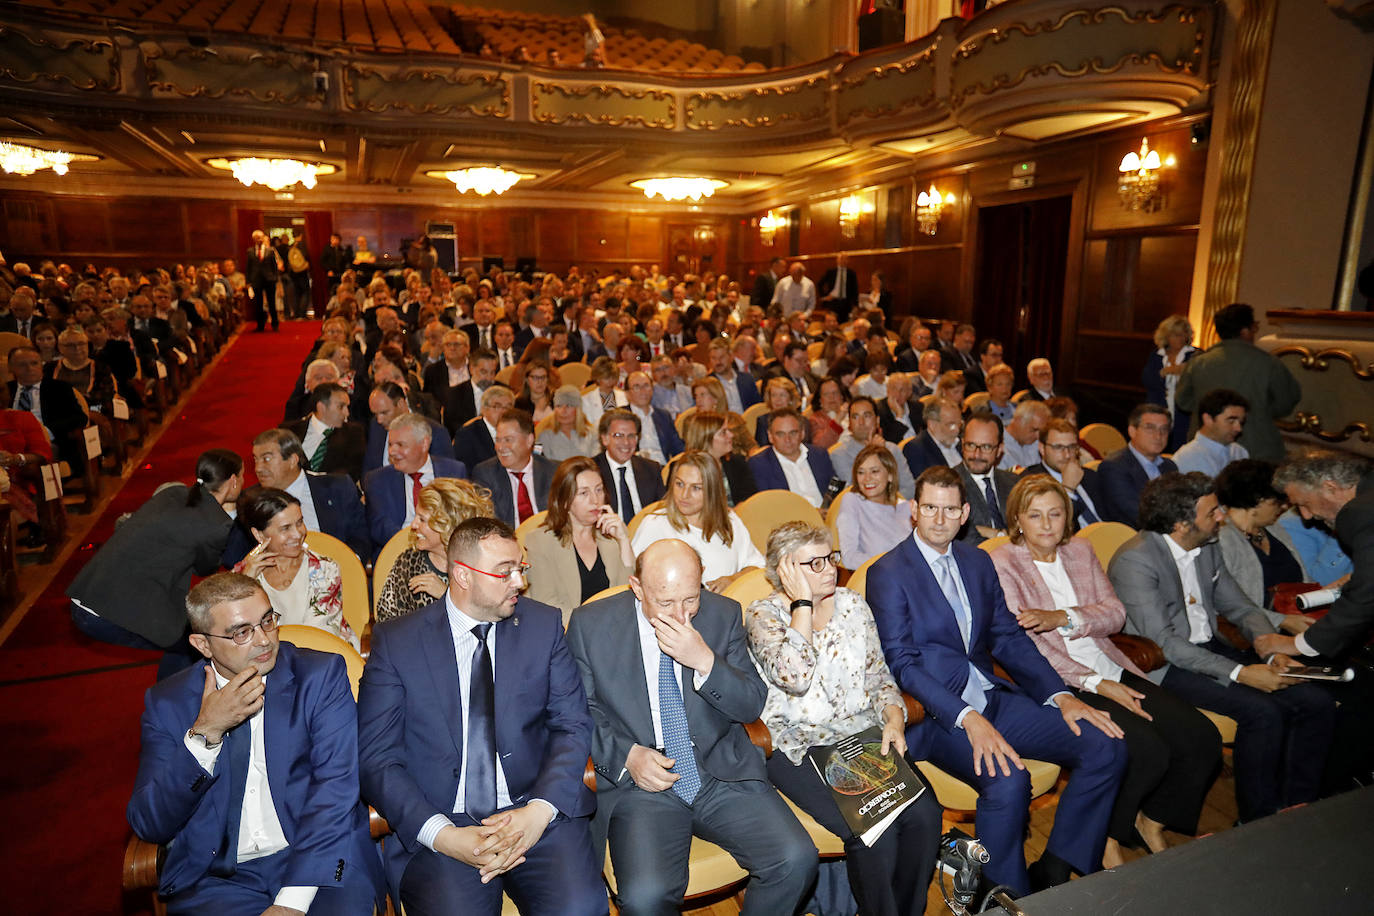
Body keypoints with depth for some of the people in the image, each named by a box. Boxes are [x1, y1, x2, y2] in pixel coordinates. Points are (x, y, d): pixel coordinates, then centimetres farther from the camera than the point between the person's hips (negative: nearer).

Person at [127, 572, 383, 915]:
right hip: (218, 875, 3)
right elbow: (148, 826, 0)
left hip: (318, 862, -3)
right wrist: (205, 732, -14)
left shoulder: (321, 675, -1)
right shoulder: (167, 703, 6)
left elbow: (336, 787, -9)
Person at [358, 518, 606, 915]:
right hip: (436, 824, -1)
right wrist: (443, 835, -15)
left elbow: (573, 725, 3)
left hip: (536, 811, 1)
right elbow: (375, 759, -2)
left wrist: (540, 810, -14)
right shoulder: (396, 641, -1)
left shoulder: (543, 624, 4)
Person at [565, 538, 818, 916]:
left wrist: (704, 661, -18)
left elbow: (752, 706, 0)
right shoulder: (590, 624, -4)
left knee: (796, 860, -18)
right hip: (641, 782, -2)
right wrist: (625, 755, -13)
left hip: (722, 772, 2)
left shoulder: (724, 614, 1)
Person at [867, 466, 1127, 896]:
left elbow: (1009, 639, 13)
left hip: (993, 697, 7)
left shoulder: (978, 562, 12)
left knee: (1105, 747, -6)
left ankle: (1053, 872, 7)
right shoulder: (888, 573, -9)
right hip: (935, 712, -7)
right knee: (1008, 780, -31)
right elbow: (901, 665, -15)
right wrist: (967, 718, -25)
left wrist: (1061, 696, -1)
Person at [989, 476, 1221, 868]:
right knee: (1147, 751, -24)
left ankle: (1151, 820, 15)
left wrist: (1062, 618, -18)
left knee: (1202, 739, -8)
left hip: (1111, 670, 7)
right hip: (1060, 685, -7)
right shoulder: (1003, 565, -7)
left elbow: (1115, 613, 3)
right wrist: (1096, 684, -18)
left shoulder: (1080, 550, 13)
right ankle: (1105, 836, 2)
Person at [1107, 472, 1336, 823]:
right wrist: (1239, 673, -25)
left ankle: (1295, 809, 8)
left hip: (1210, 648, 8)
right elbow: (1163, 643, -22)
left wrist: (1271, 649, -6)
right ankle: (1257, 820, -5)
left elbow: (1241, 608, 15)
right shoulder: (1134, 560, -19)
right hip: (1164, 664, -8)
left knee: (1316, 703, -5)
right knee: (1263, 712, -25)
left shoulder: (1207, 548, 7)